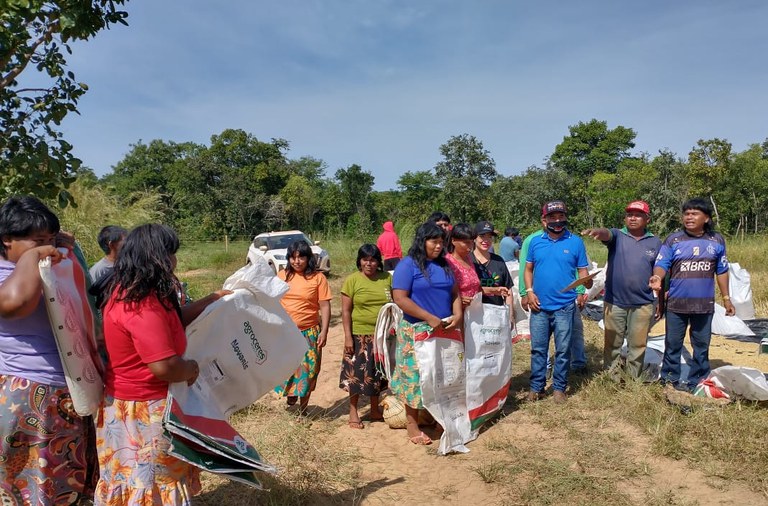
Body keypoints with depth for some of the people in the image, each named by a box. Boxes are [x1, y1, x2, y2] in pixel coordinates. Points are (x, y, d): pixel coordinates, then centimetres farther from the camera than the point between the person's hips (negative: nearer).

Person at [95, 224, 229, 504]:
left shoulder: (129, 292, 3)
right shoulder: (142, 305, -29)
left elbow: (172, 320, 16)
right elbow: (164, 367, -32)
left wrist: (213, 299, 14)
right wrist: (192, 368, -12)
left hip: (130, 402, 10)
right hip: (144, 411, -10)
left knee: (139, 481, 24)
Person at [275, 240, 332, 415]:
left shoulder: (318, 278, -6)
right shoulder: (282, 276, 2)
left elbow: (325, 306, -5)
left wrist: (324, 332, -10)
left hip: (309, 333, -2)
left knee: (307, 370, 6)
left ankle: (303, 409, 24)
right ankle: (291, 394, 39)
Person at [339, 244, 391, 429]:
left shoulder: (387, 278, 2)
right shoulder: (352, 280, -6)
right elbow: (346, 311, -6)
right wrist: (348, 336, -11)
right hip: (360, 335, -3)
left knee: (377, 373, 14)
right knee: (357, 373, 5)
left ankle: (375, 410, 32)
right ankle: (353, 412, 22)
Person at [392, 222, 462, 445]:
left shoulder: (444, 264, 11)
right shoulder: (408, 265, -9)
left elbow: (455, 293, 13)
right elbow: (400, 298, -17)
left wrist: (458, 315, -7)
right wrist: (430, 318, -20)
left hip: (445, 330, 6)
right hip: (417, 331, -6)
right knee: (415, 376, 1)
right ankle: (412, 425, 13)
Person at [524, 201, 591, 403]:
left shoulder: (575, 242, -1)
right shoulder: (535, 241, 4)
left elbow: (583, 271, 0)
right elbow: (528, 269, 9)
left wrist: (587, 281, -22)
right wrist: (529, 291, -4)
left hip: (564, 307, -1)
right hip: (539, 306, 2)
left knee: (563, 350, 8)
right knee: (538, 348, 9)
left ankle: (559, 387, 22)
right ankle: (536, 386, 21)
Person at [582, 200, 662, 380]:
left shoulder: (655, 242, 5)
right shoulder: (617, 236, 0)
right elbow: (607, 234, -25)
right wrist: (599, 232, -50)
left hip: (642, 305, 1)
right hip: (614, 302, -1)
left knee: (637, 345, 10)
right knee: (612, 344, 9)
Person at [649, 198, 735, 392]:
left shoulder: (717, 241, 4)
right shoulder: (673, 239, -4)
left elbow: (721, 271, 11)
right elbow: (661, 264, -10)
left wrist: (726, 298, 11)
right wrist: (657, 278, -32)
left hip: (704, 304, 2)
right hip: (677, 303, -2)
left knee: (702, 345, 12)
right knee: (673, 344, 7)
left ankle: (698, 382, 26)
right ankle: (670, 380, 21)